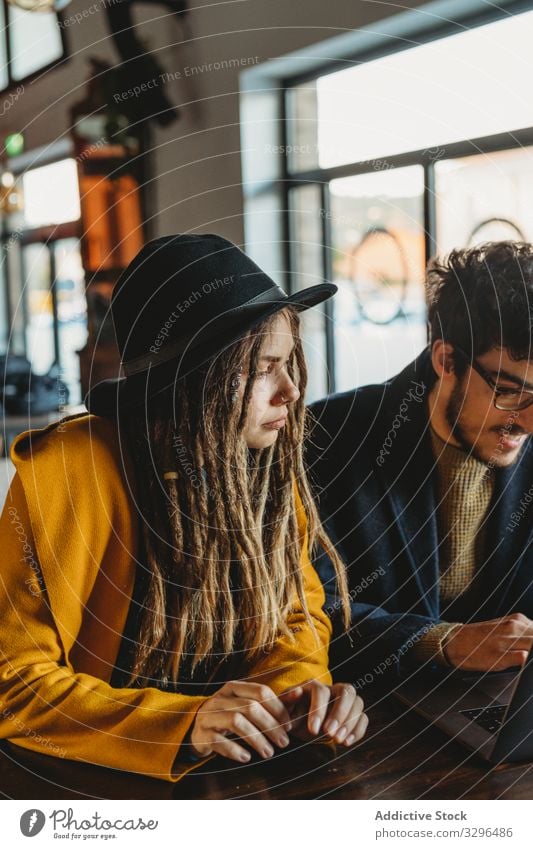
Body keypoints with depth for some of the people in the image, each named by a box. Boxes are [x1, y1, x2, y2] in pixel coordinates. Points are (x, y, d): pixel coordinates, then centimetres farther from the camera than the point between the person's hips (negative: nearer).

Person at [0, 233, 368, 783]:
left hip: (241, 768, 4)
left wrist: (297, 684, -15)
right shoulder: (73, 471, -20)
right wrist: (182, 726, -29)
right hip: (98, 776, -3)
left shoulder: (270, 460, -3)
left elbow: (296, 610, 7)